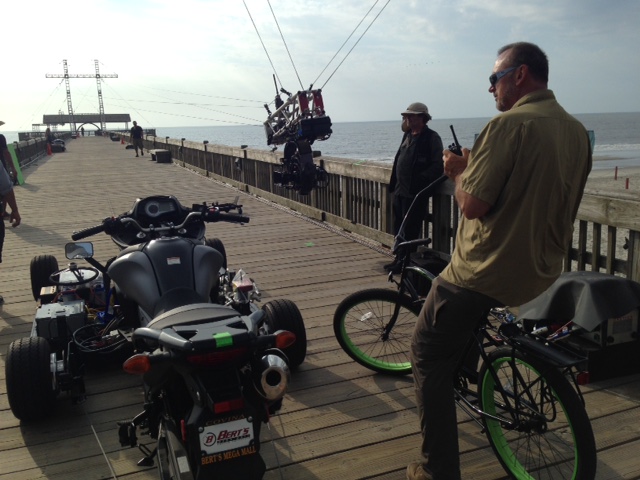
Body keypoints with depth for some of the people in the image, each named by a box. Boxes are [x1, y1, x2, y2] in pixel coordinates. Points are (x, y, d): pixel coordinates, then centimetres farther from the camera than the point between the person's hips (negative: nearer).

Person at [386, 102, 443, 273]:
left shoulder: (431, 138, -9)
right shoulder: (408, 135, 15)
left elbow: (437, 166, -13)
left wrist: (420, 180, -21)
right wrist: (394, 183, 14)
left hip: (415, 193, -8)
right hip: (400, 190, 8)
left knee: (410, 230, -1)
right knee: (398, 227, 14)